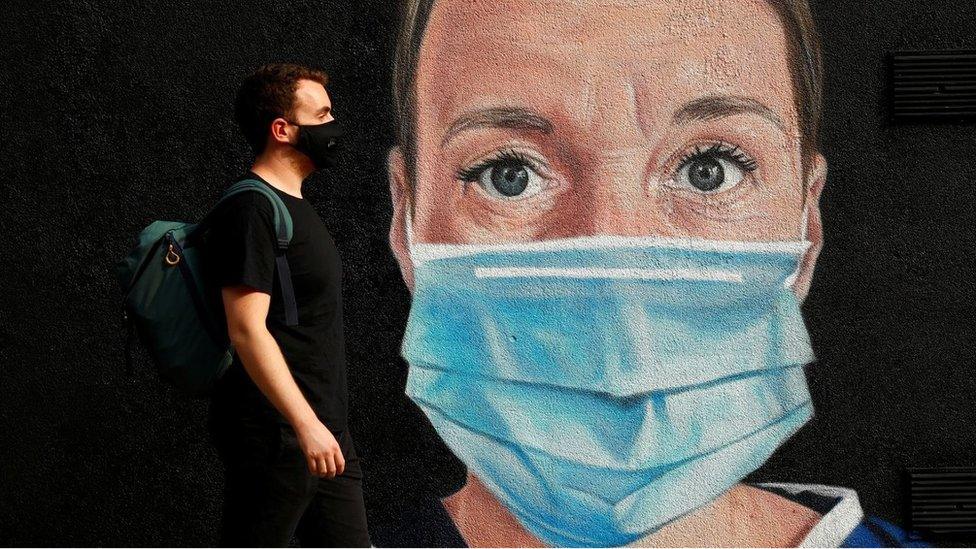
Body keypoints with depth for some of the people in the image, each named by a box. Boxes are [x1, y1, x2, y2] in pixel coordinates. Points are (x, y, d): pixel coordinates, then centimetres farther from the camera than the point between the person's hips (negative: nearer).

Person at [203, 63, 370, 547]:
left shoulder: (294, 205, 17)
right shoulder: (250, 209, -14)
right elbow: (247, 329, -22)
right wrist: (306, 424, -26)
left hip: (322, 429, 10)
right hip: (275, 435, -10)